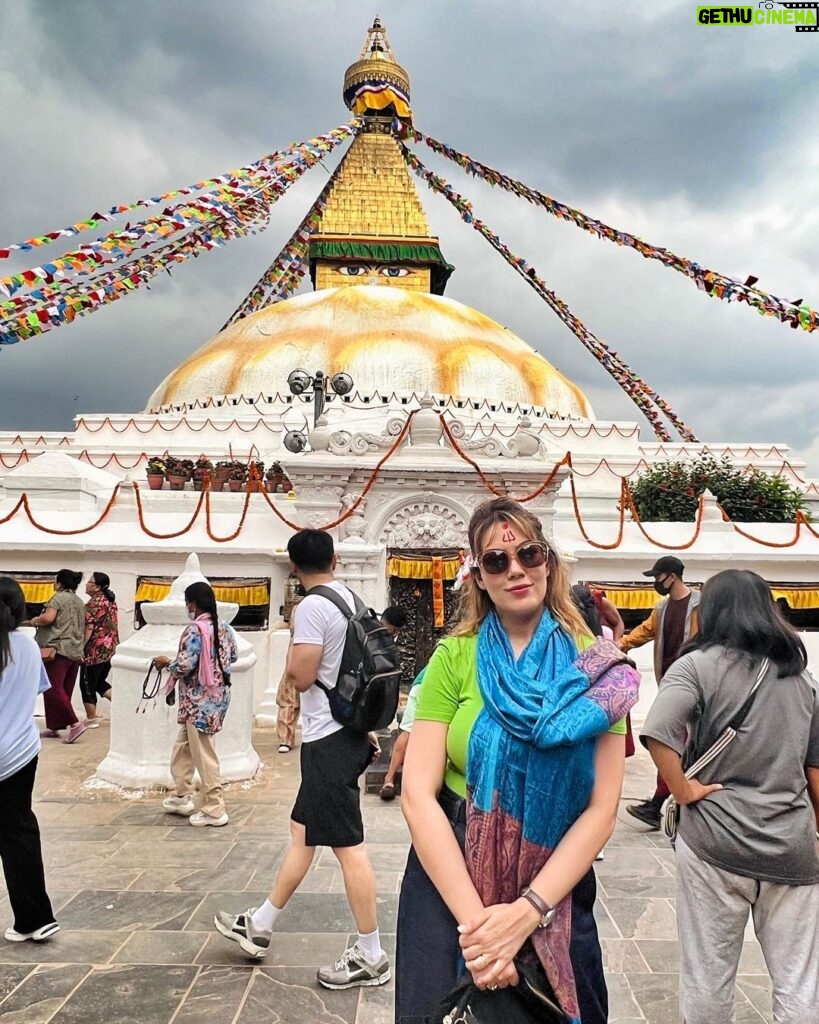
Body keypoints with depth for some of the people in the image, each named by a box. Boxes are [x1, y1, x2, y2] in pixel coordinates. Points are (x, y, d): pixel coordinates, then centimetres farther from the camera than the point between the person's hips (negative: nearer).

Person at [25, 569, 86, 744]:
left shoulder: (58, 598, -5)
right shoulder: (79, 601, 18)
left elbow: (48, 618, -19)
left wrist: (34, 620, -1)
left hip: (59, 649, -8)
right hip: (76, 650, 8)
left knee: (53, 689, -7)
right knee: (63, 690, 10)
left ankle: (75, 723, -15)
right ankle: (55, 726, 14)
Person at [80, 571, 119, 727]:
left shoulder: (94, 602, -14)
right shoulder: (110, 600, 12)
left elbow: (89, 628, -18)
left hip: (96, 649, -9)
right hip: (110, 648, 9)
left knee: (87, 684, 4)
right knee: (99, 682, 19)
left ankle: (91, 719, 11)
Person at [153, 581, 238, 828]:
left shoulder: (195, 630, -19)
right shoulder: (225, 628, 6)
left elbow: (184, 666, -23)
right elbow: (233, 656, 18)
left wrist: (166, 663, -4)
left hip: (200, 700, -9)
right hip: (218, 695, 9)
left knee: (203, 754, 1)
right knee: (183, 747, 23)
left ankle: (214, 810, 9)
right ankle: (183, 797, 32)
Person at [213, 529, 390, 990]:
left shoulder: (312, 607, -17)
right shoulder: (352, 599, 9)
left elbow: (301, 676, -19)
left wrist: (291, 655, 0)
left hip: (329, 738, -9)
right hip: (346, 730, 9)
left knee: (348, 845, 0)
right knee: (303, 831, 18)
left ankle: (371, 956, 12)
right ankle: (261, 925, 33)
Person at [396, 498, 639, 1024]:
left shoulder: (594, 665, -6)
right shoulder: (455, 657, -8)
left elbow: (602, 809, -10)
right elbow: (418, 795, -12)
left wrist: (527, 911, -18)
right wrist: (474, 917, -19)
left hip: (555, 886, 1)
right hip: (449, 880, 0)